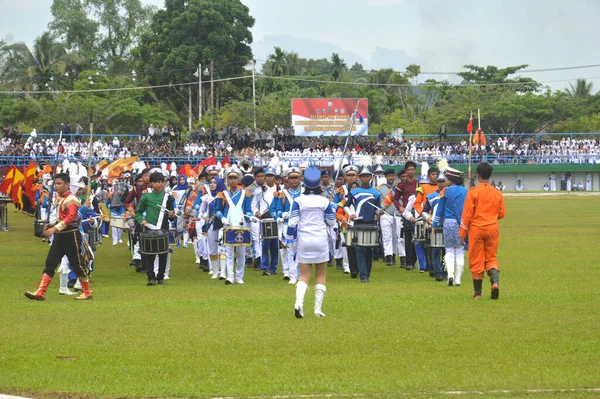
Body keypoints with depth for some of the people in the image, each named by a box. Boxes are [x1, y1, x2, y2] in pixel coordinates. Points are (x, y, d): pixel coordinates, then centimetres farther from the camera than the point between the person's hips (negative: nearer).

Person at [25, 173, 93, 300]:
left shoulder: (71, 199, -15)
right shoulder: (59, 198, 13)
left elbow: (71, 217, -28)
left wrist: (55, 228, -35)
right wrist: (52, 225, 6)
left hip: (71, 236, -8)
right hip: (60, 236, 9)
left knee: (78, 265, 2)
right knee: (50, 263, 0)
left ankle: (87, 293, 15)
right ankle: (40, 293, -3)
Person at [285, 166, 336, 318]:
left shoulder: (299, 201, -3)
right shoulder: (324, 201, -1)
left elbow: (292, 222, -6)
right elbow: (331, 222, 7)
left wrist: (289, 240, 1)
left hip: (303, 240, 0)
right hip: (320, 239, 0)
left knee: (304, 275, 4)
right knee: (321, 275, 11)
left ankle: (299, 303, -20)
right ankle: (318, 308, 7)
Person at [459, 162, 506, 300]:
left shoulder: (473, 192, -8)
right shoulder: (497, 193, 3)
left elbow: (467, 214, -8)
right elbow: (502, 213, 8)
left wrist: (463, 233, -2)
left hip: (476, 228, -3)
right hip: (492, 229, 3)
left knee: (476, 261, 5)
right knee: (491, 258, 11)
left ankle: (477, 292, 9)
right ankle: (495, 281, -16)